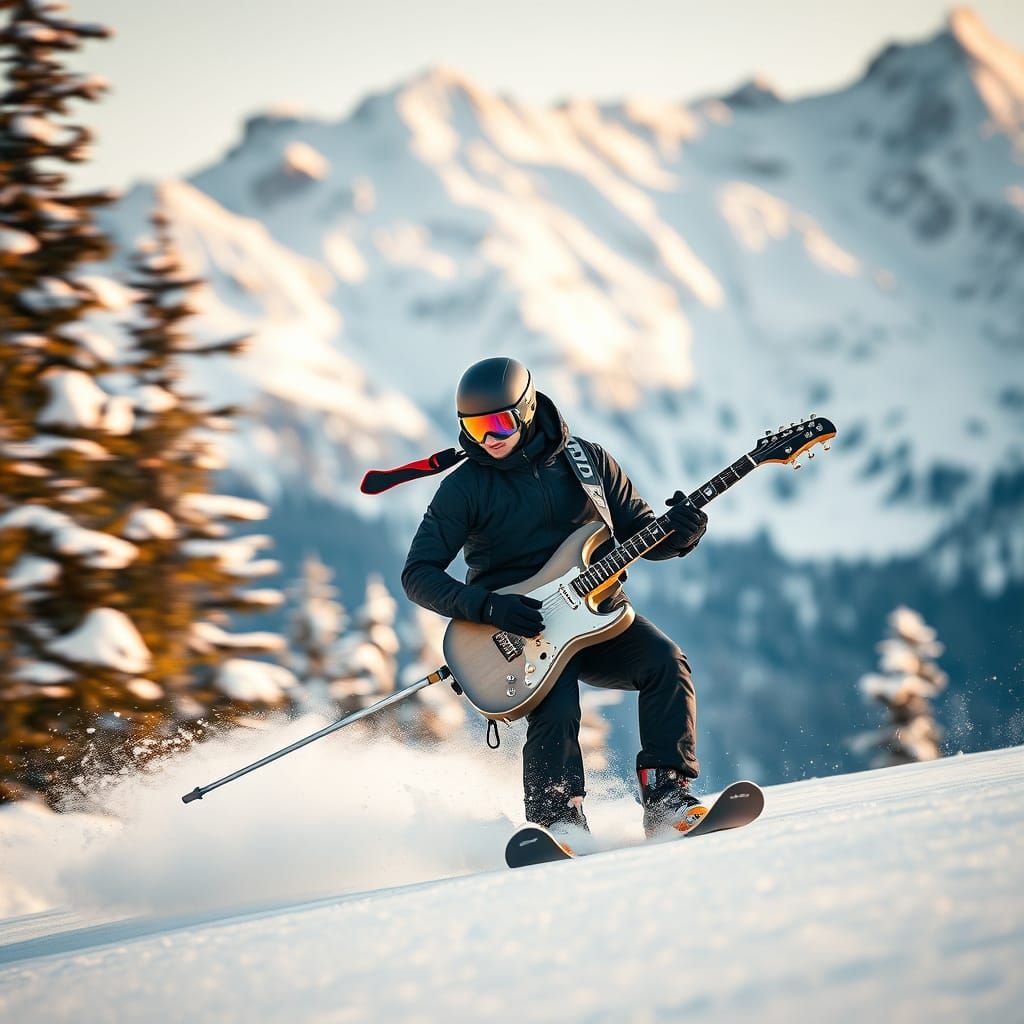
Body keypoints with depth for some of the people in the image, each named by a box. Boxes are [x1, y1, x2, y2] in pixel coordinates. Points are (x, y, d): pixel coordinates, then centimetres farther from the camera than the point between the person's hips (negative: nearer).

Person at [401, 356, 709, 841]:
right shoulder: (464, 487, -5)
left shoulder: (587, 460, 3)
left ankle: (666, 801, -21)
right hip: (519, 632, -3)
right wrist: (488, 605, -20)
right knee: (556, 710, -30)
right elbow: (419, 574, -6)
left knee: (665, 663, -23)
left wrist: (678, 534, -14)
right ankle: (557, 823, -16)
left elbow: (638, 533, 9)